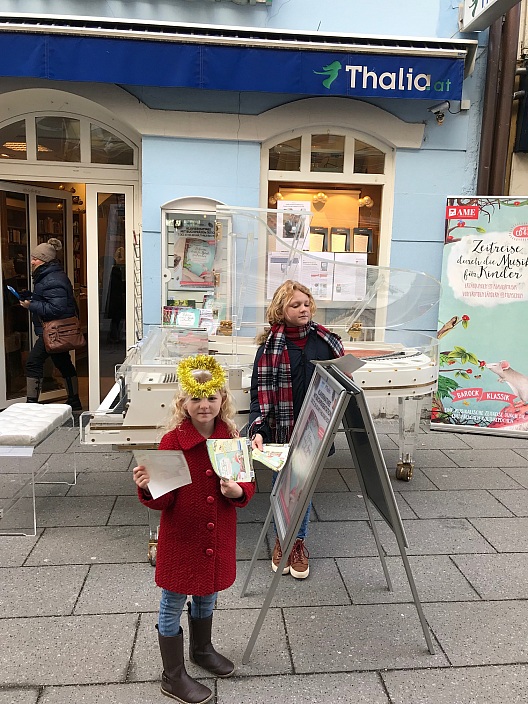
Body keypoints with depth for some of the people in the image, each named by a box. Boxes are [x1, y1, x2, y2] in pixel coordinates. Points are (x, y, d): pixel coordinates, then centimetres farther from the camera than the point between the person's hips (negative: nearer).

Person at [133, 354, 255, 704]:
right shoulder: (173, 441, -19)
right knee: (173, 606, 13)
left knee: (207, 596, 26)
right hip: (181, 538, -4)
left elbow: (248, 484, 0)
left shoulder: (232, 438, -7)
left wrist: (238, 491, -22)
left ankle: (202, 649, 54)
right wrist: (149, 490, -37)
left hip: (219, 538, 5)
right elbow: (164, 500, -16)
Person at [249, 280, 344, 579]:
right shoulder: (270, 346, -6)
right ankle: (282, 540, 32)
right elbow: (260, 392, -10)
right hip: (283, 428, -2)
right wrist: (257, 430, -20)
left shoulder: (325, 339, 2)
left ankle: (298, 541, 30)